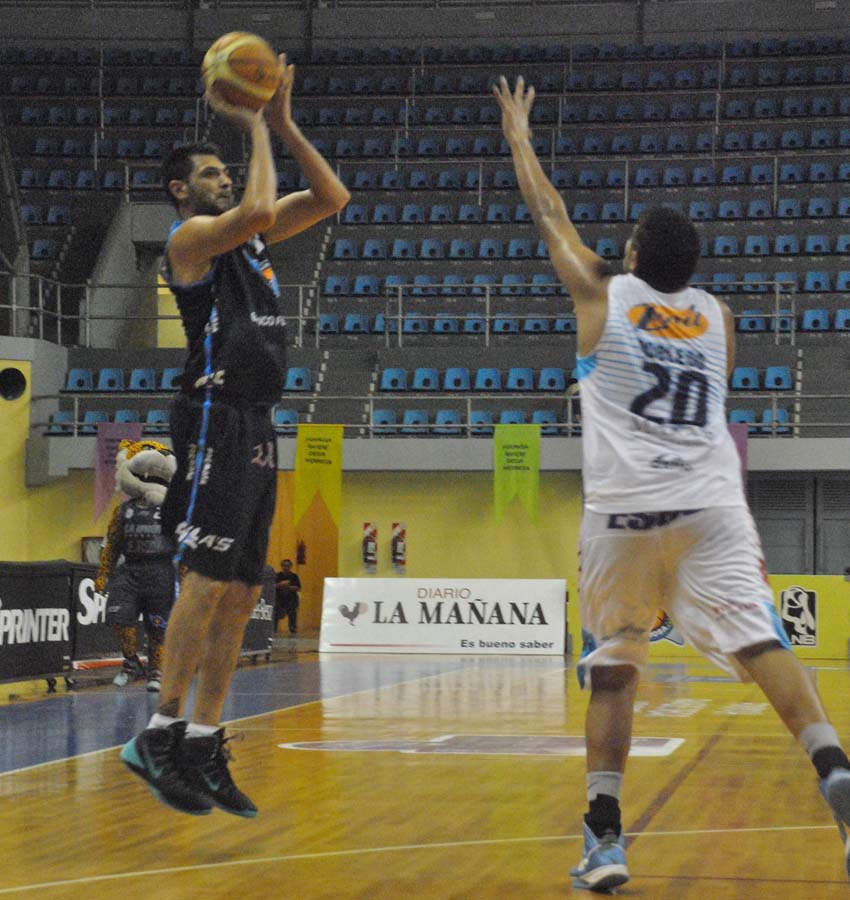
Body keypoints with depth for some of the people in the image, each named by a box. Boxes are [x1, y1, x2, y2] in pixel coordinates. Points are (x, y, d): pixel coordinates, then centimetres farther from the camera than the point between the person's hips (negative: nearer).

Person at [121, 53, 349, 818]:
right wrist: (254, 127, -9)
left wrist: (284, 125, 10)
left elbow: (332, 197, 18)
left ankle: (204, 748, 7)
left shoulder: (250, 237, 20)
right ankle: (161, 733, -10)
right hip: (217, 418, -9)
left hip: (258, 426, 9)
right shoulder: (190, 236, -4)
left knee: (240, 595, 5)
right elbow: (260, 209, -23)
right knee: (206, 580, -14)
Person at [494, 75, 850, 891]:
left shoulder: (601, 293, 10)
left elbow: (548, 214, 25)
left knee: (610, 672, 10)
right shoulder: (717, 316, 17)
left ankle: (605, 837, 5)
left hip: (622, 510, -1)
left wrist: (518, 136, 38)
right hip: (711, 503, 1)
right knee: (760, 643, -11)